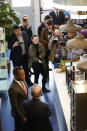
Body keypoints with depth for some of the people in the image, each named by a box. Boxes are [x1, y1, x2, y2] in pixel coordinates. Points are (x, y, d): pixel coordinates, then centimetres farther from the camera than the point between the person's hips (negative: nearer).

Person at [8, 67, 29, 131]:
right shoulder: (13, 89, -33)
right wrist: (22, 117, -17)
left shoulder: (22, 81, -8)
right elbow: (14, 105, -24)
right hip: (19, 112, -7)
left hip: (26, 110, 7)